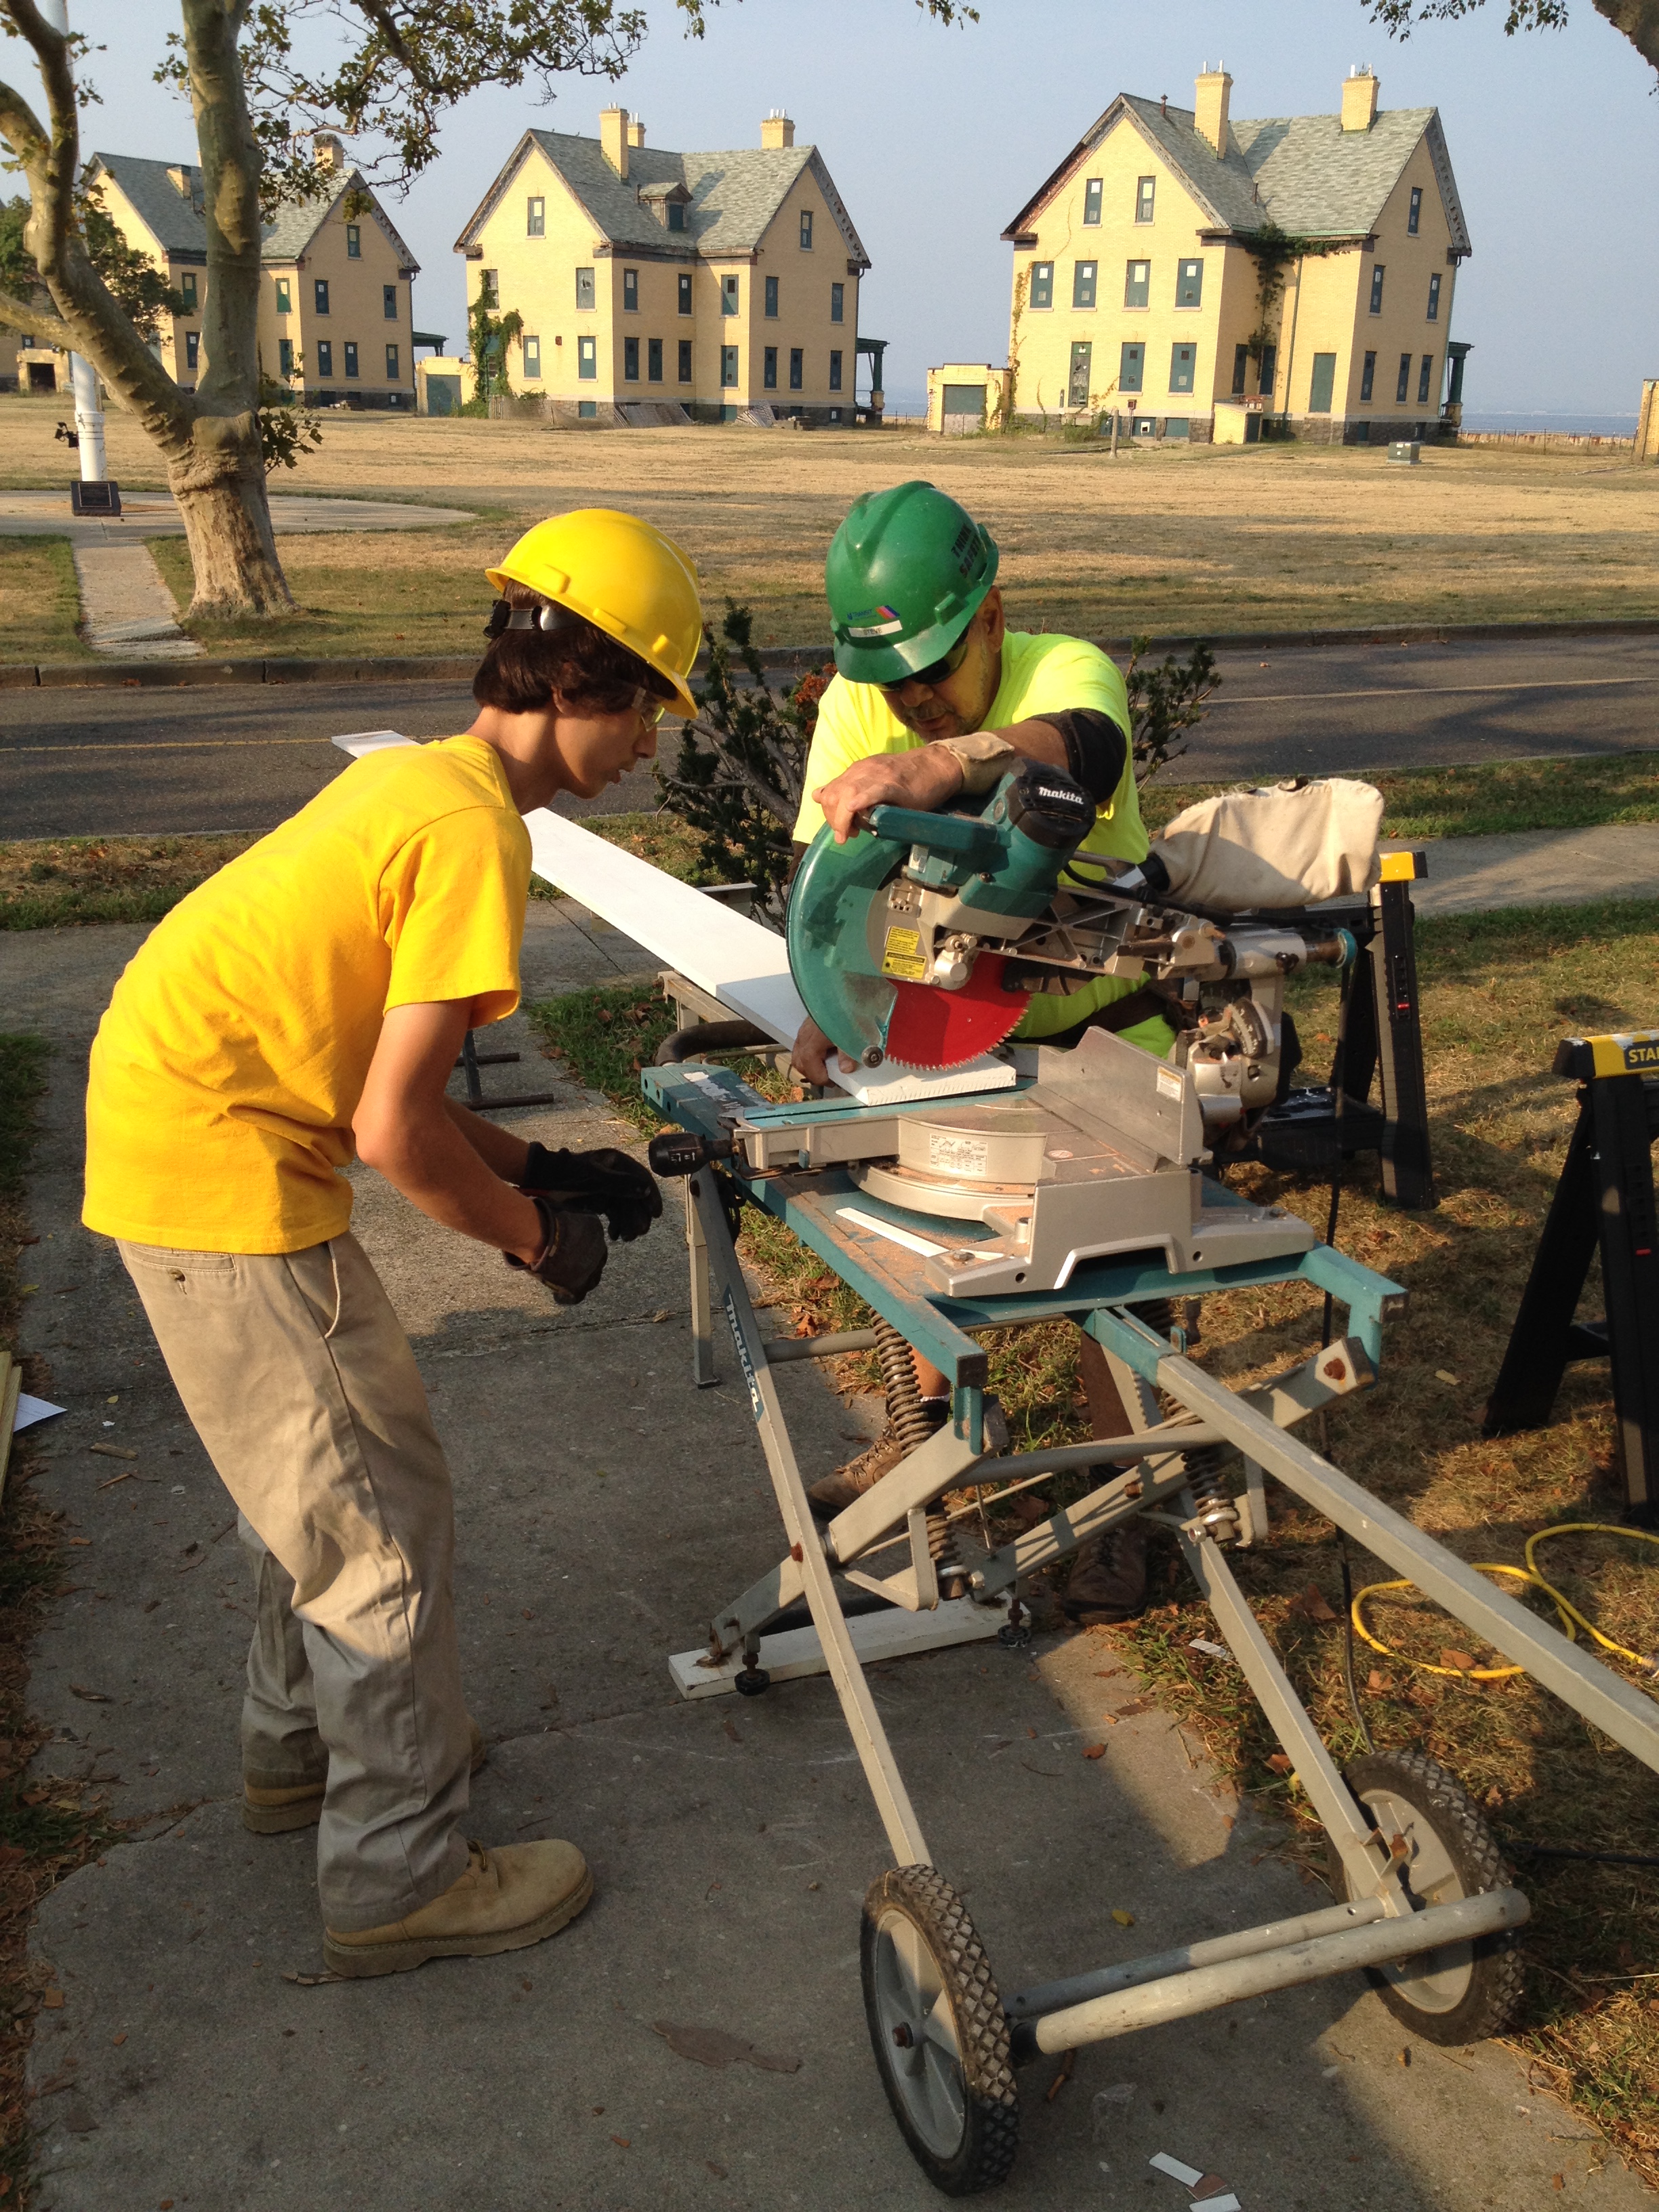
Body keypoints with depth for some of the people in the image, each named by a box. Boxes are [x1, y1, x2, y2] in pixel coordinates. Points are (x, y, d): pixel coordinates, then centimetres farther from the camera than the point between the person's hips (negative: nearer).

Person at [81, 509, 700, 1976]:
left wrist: (539, 1168, 11)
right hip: (223, 1174, -10)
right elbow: (393, 1126, -21)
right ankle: (402, 1879, 17)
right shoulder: (476, 827, -19)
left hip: (165, 1114, 10)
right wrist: (538, 1235, -4)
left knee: (317, 1468, 24)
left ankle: (304, 1746, 44)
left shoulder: (419, 779, 11)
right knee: (382, 1521, 2)